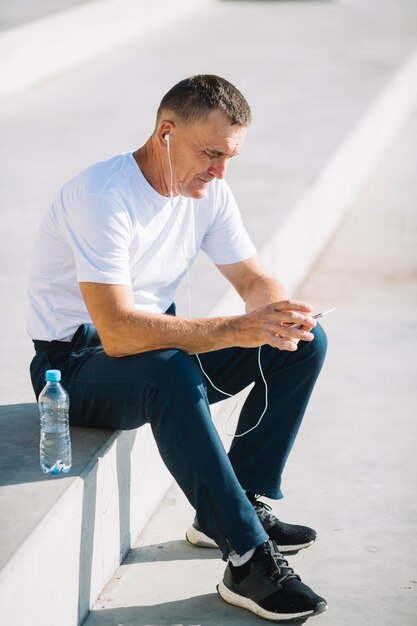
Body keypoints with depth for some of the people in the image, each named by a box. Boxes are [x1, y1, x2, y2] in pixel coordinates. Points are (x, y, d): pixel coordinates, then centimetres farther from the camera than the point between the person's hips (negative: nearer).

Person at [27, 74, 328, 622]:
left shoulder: (206, 190, -3)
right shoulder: (103, 197, -28)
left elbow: (255, 280, 2)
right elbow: (118, 333, -37)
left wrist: (279, 315, -23)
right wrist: (237, 329, -42)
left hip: (159, 343, 8)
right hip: (77, 365, -8)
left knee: (304, 343, -6)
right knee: (171, 371, -40)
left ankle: (231, 509, 1)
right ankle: (248, 560, -33)